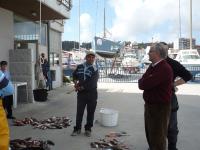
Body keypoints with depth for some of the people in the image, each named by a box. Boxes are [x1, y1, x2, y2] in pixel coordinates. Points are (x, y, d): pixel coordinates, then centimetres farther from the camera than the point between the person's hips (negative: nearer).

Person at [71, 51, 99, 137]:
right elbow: (74, 75, 23)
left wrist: (81, 87, -13)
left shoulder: (95, 70, -7)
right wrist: (75, 82, 3)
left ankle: (88, 129, 22)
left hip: (92, 94, -2)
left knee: (90, 112, 7)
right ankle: (77, 129, 21)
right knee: (79, 112, 7)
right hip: (81, 93, 2)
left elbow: (91, 84, -16)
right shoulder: (80, 67, 6)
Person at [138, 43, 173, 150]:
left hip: (159, 107, -9)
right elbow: (142, 83, 11)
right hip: (150, 105, 9)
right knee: (150, 134, 23)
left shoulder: (164, 68, -23)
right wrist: (144, 82, -9)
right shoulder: (153, 66, 10)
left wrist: (143, 82, -6)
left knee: (157, 137, 4)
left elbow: (143, 84, -26)